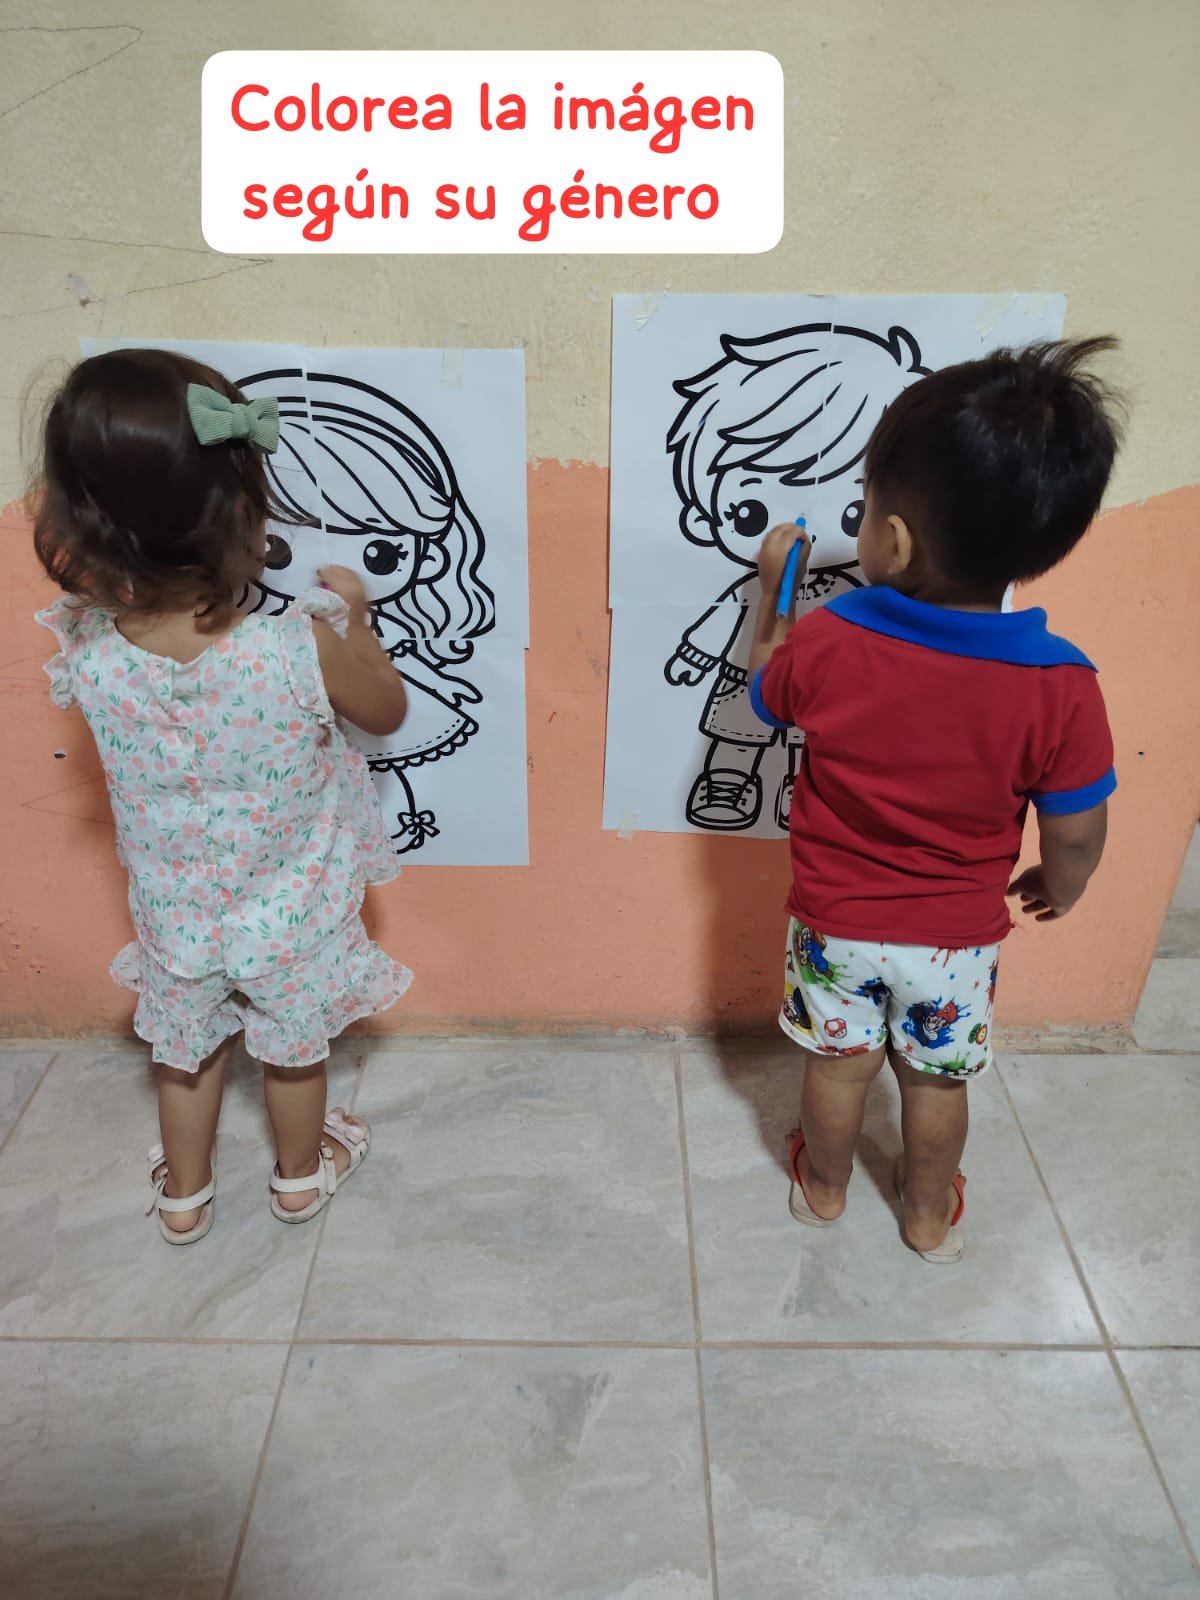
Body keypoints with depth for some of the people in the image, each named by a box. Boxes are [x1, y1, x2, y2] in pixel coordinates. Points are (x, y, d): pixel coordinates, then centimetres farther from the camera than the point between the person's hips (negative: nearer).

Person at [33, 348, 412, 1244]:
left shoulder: (90, 655, -25)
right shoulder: (302, 650, -34)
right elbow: (387, 711, -12)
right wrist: (354, 617, 0)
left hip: (175, 916, 2)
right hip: (293, 917, -2)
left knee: (188, 1045, 29)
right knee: (295, 1046, 26)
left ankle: (184, 1194, 52)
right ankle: (302, 1174, 52)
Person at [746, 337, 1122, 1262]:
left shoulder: (825, 643, -24)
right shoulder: (1061, 689, -24)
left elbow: (768, 694, -1)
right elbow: (1075, 839, -13)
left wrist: (773, 591, 11)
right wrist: (1057, 887, 9)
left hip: (836, 923, 0)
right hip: (958, 940, 0)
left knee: (839, 1064, 24)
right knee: (939, 1081, 24)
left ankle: (824, 1189, 49)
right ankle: (930, 1214, 48)